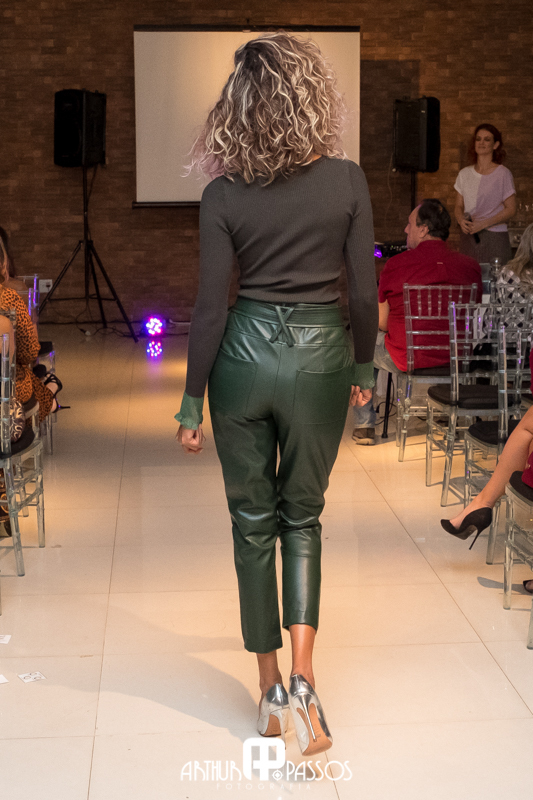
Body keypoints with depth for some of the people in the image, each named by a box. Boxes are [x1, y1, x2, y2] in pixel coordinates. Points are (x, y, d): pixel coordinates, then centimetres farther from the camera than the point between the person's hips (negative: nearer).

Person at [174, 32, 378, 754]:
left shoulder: (223, 194, -7)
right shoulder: (347, 181, -6)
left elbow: (211, 305, -6)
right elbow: (365, 289, -2)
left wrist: (193, 399, 2)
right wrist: (364, 365, 13)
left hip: (245, 353, 0)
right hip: (320, 355, 0)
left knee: (253, 522, 13)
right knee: (302, 517, 17)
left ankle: (271, 692, 21)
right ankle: (303, 679, 2)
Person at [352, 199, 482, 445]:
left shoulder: (396, 264, -12)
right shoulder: (471, 266, -4)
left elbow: (381, 323, -4)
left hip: (406, 359, -4)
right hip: (455, 358, 4)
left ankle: (364, 425, 26)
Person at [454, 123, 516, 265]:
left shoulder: (503, 173, -1)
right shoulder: (464, 174, 12)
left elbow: (511, 209, -4)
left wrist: (483, 223, -14)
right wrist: (461, 220, -7)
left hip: (494, 238, -4)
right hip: (468, 236, 4)